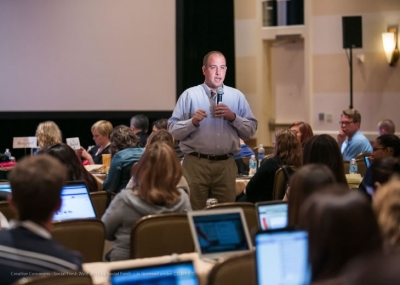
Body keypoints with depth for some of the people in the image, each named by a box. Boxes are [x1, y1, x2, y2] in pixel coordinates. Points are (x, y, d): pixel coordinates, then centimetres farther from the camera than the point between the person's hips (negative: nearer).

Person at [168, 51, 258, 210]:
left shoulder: (237, 97, 10)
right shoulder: (189, 95, 2)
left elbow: (251, 131, 8)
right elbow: (173, 130, -1)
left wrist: (233, 117, -7)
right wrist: (193, 122, -17)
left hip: (226, 165, 2)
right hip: (196, 164, -2)